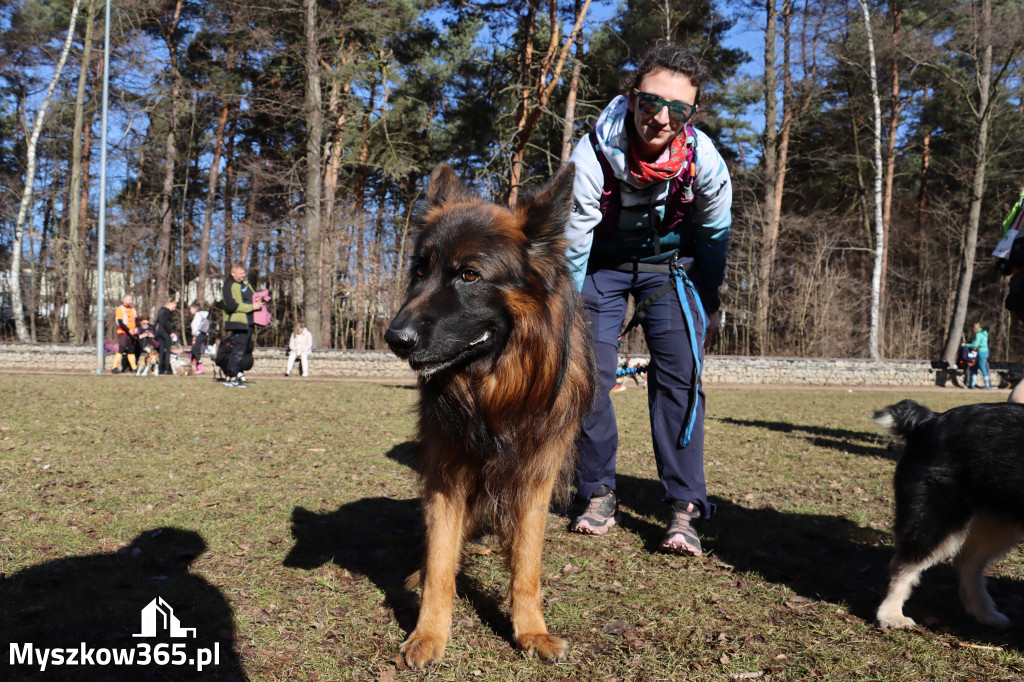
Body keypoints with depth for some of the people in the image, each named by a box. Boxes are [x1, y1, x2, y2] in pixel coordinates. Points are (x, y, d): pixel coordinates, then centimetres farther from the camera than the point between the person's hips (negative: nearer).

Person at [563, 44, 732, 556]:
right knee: (589, 373, -8)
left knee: (680, 373, -14)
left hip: (670, 262, 1)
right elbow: (572, 248, -18)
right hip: (602, 263, 0)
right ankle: (598, 495, 8)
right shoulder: (592, 157, -29)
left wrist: (710, 306, 5)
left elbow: (715, 235, -3)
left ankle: (684, 507, -8)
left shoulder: (704, 160, -23)